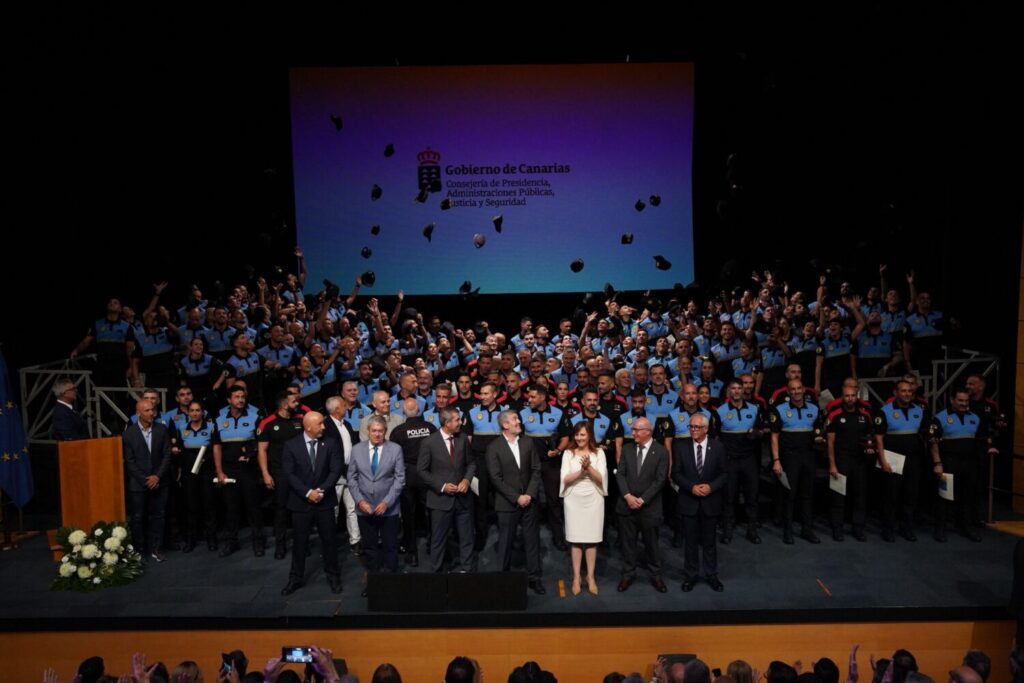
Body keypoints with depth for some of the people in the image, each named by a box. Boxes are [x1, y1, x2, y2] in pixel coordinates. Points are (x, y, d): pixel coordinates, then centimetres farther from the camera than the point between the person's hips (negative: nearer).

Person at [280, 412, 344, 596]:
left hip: (325, 501, 1)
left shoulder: (330, 444, 0)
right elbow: (289, 474, -9)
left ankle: (333, 576, 22)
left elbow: (336, 470, -5)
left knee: (329, 540, 7)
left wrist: (322, 490, -17)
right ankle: (296, 578, 23)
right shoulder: (291, 445, -4)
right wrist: (307, 493, -16)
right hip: (301, 502, -1)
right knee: (299, 542, 8)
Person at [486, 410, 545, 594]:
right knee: (506, 543, 7)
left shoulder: (528, 442, 6)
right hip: (507, 503, -3)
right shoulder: (494, 447, -6)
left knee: (533, 541, 7)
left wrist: (529, 494, -8)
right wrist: (516, 498, -12)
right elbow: (496, 478, -9)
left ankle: (534, 578, 18)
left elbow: (536, 470, 3)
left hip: (529, 501, 3)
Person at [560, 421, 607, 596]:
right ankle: (576, 578, 11)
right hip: (574, 500, 0)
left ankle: (591, 577, 14)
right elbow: (565, 479, -6)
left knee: (592, 539, 5)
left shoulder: (599, 453, 1)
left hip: (593, 500, 0)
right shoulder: (568, 453, 1)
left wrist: (589, 467, -19)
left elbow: (601, 479, -4)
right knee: (575, 539, 3)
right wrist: (581, 470, -19)